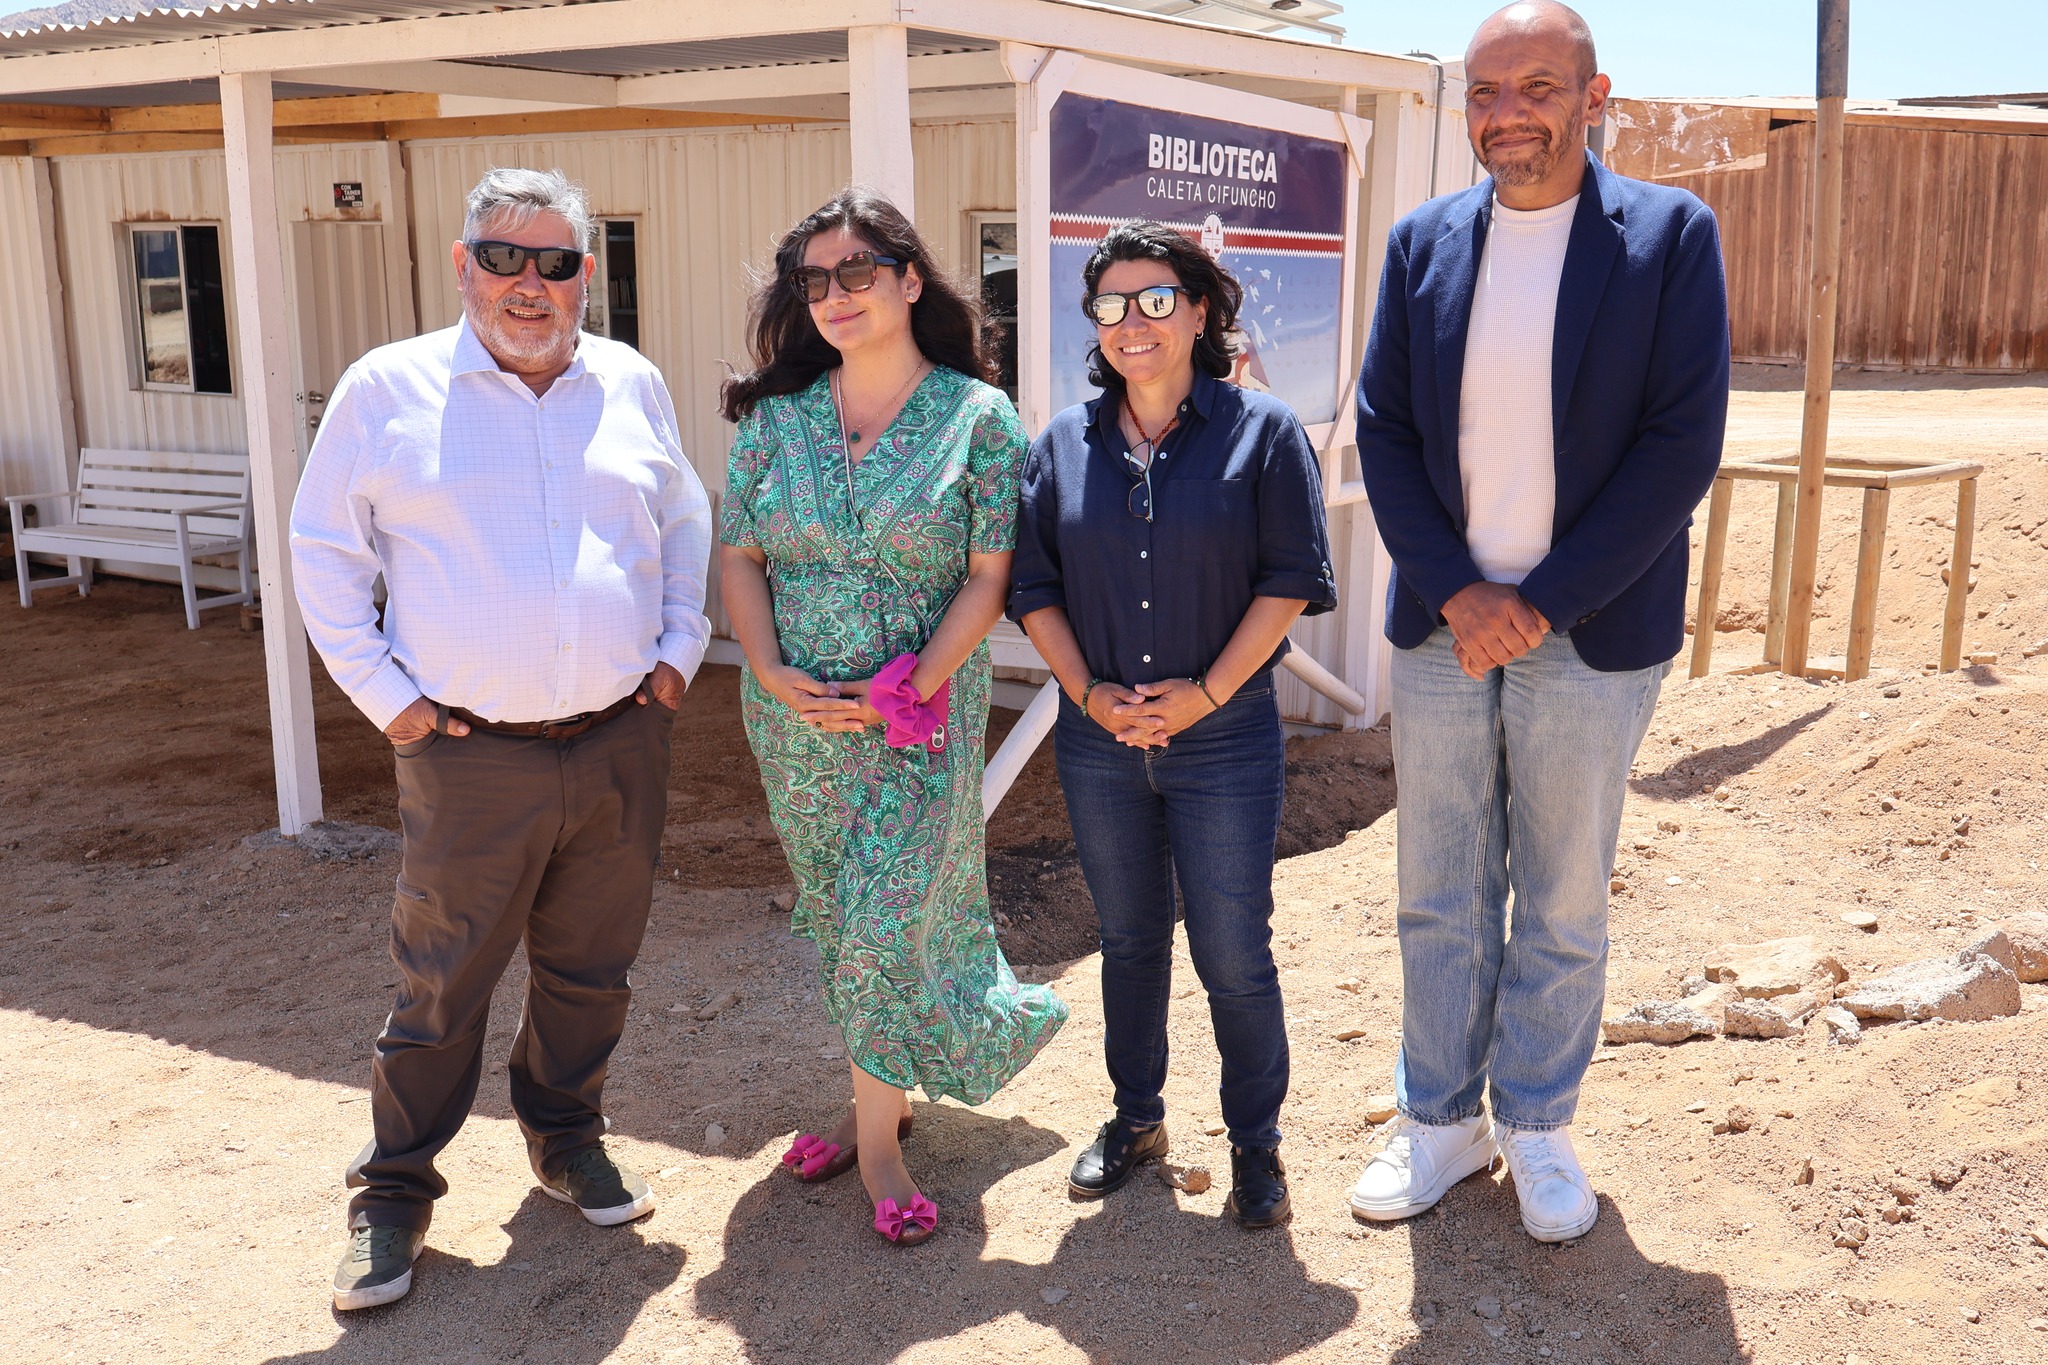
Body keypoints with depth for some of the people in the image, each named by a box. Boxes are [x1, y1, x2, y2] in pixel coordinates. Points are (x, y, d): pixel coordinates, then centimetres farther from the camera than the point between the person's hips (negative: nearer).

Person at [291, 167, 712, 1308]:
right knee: (443, 983, 7)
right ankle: (396, 1191, 24)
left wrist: (680, 650, 8)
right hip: (471, 755, -3)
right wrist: (385, 696, -5)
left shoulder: (632, 385, 7)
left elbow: (688, 522, 18)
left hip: (622, 743, 3)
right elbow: (324, 551, 2)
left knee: (591, 967, 16)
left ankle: (569, 1137, 37)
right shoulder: (387, 389, -2)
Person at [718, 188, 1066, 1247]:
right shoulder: (775, 417, 4)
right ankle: (884, 1092, 32)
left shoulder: (977, 416, -6)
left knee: (889, 915, -4)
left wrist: (904, 689, -16)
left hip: (921, 713, -4)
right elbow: (739, 557, 6)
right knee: (834, 917, 13)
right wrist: (771, 672, -9)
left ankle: (877, 1136, 13)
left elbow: (990, 575, -9)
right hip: (795, 714, 4)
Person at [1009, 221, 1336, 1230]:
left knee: (1234, 956, 4)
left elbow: (1290, 578, -7)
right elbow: (1033, 585, 5)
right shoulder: (1063, 443, 5)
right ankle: (1135, 1118, 35)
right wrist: (1089, 693, -8)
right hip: (1100, 741, 3)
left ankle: (1255, 1142, 24)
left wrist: (1208, 690, -14)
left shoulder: (1261, 430, -4)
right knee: (1129, 940, 17)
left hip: (1226, 739, -3)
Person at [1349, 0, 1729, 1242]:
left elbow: (1683, 444, -10)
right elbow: (1383, 430, 2)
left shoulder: (1671, 234, -4)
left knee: (1564, 904, 11)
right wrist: (1452, 590, -10)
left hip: (1589, 635, -2)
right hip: (1443, 627, 3)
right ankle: (1440, 1119, 29)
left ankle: (1536, 1124, 30)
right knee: (1439, 898, 12)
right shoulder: (1425, 243, 5)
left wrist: (1539, 603, -14)